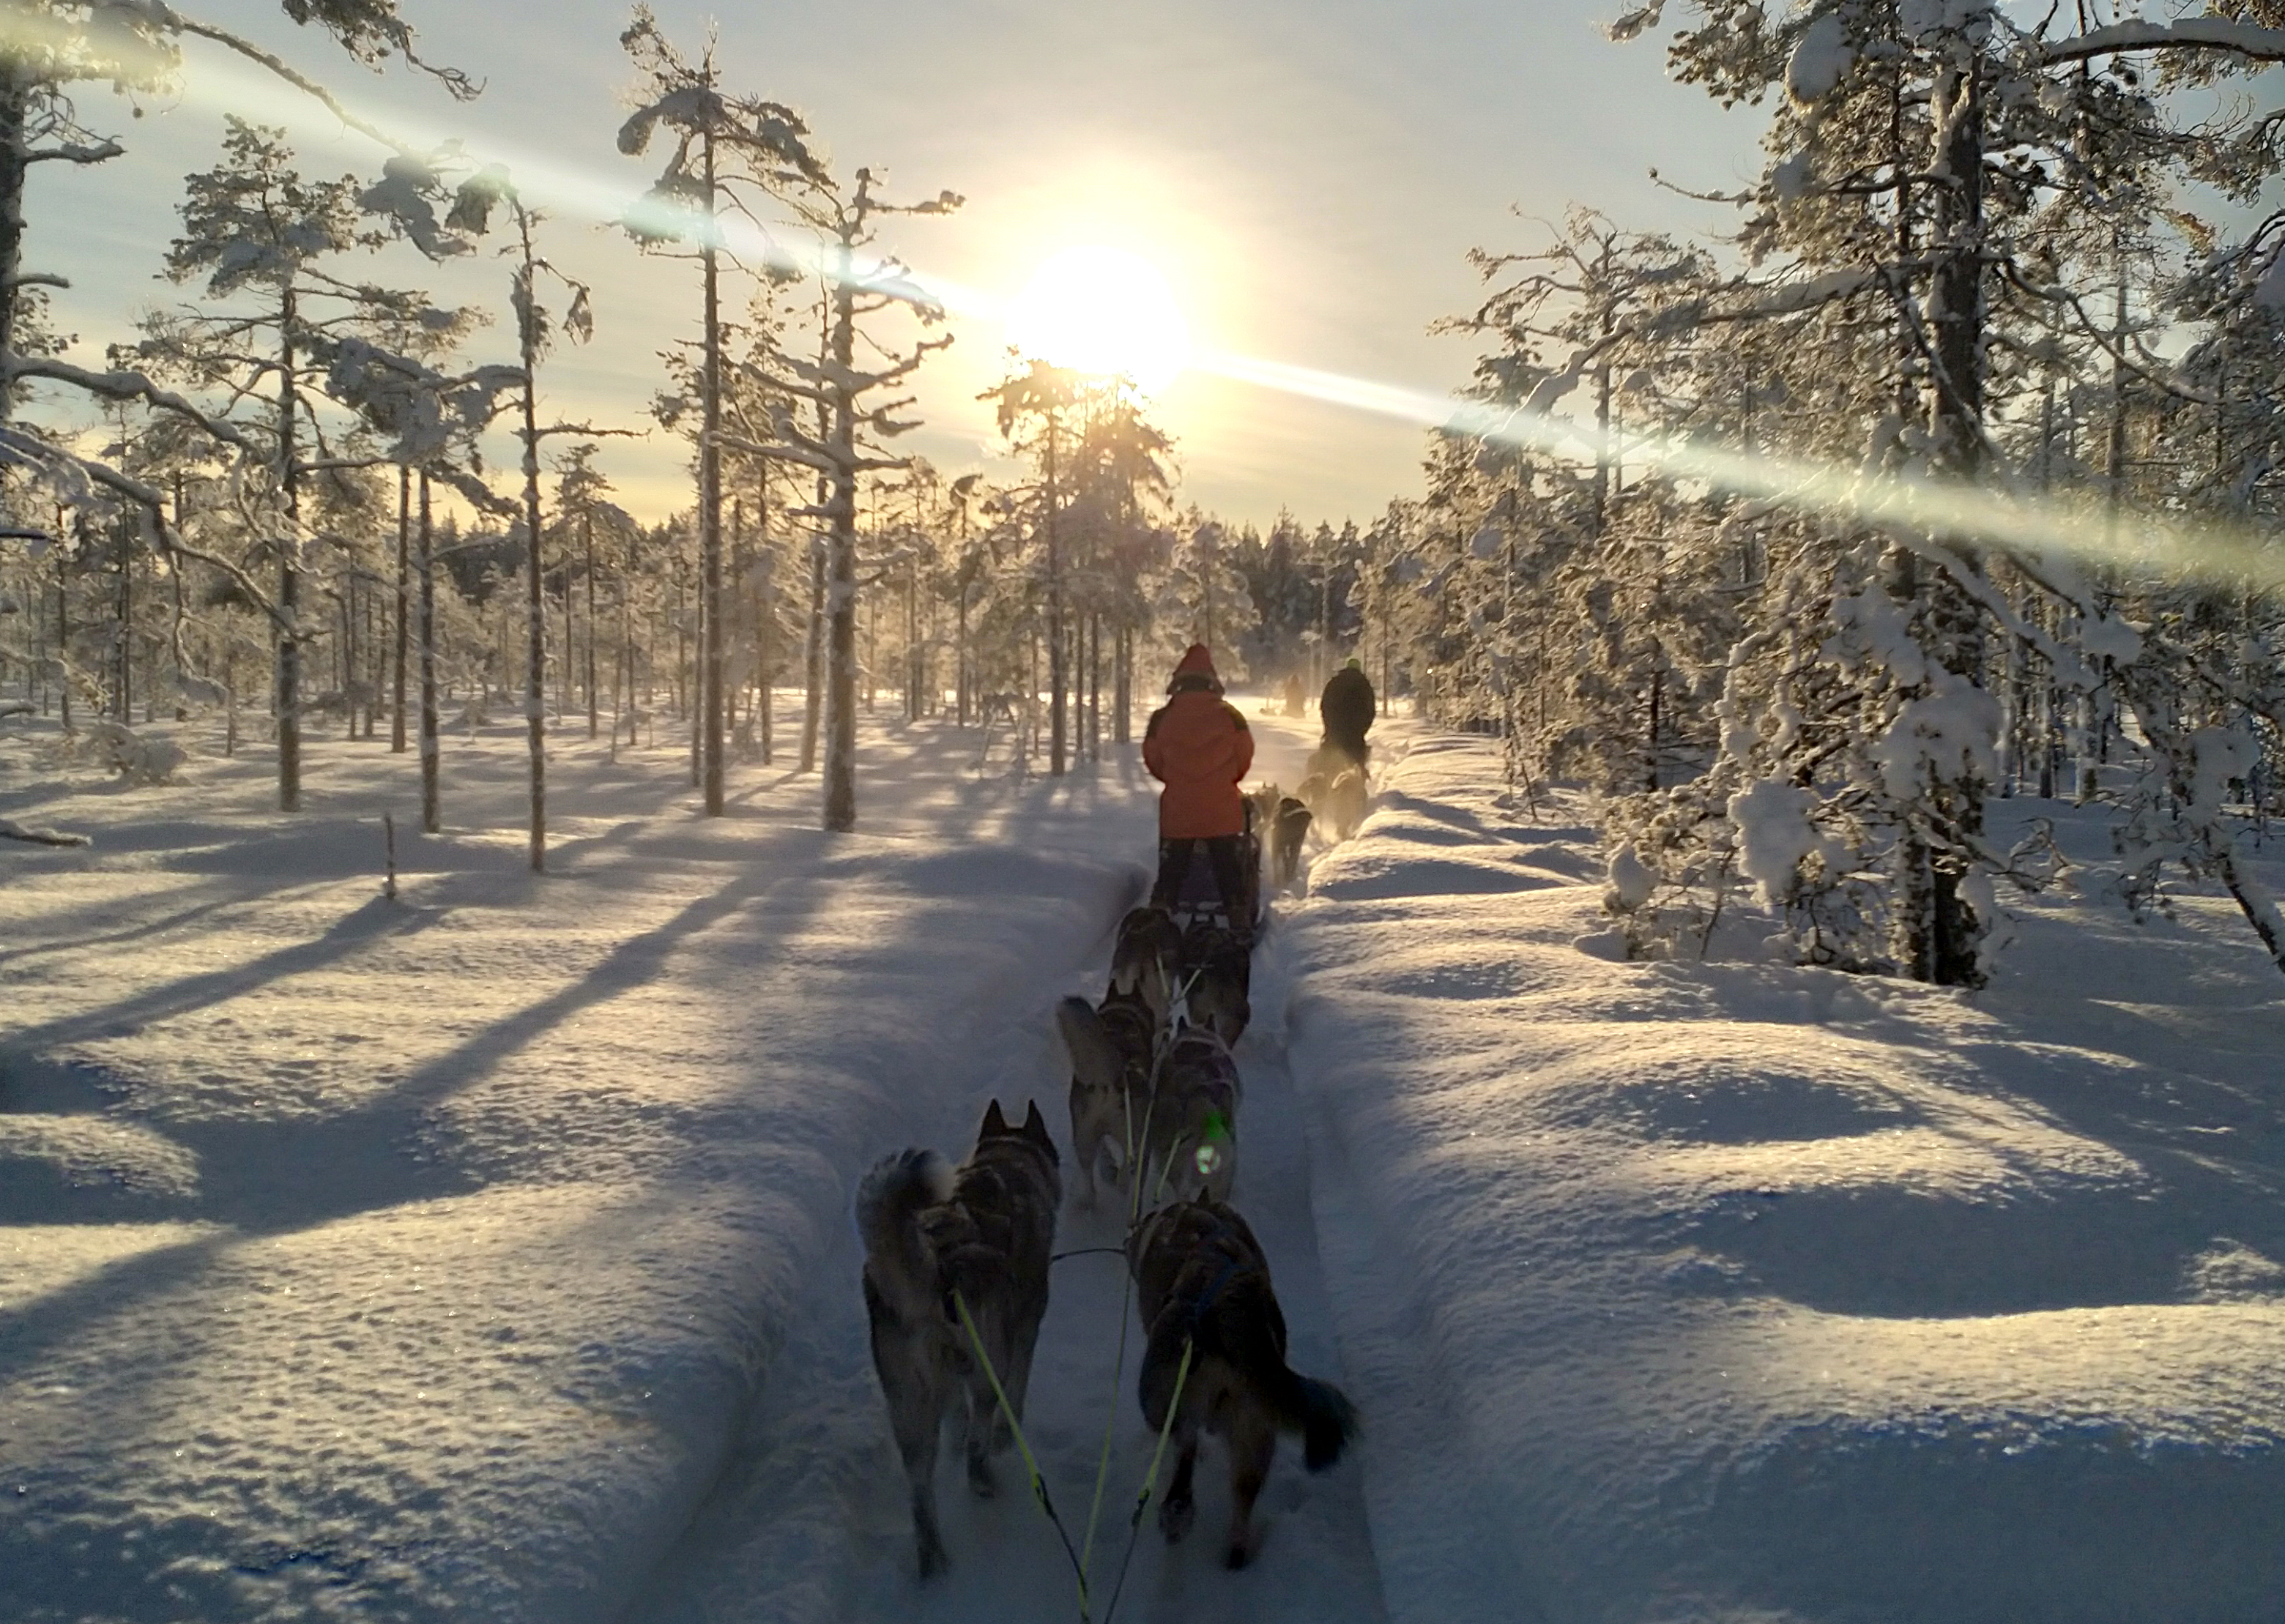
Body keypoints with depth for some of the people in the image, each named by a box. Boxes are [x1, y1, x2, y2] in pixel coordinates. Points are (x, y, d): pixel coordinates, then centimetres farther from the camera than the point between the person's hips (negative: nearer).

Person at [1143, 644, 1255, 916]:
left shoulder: (1162, 718, -5)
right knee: (1229, 870, 11)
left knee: (1171, 872, 10)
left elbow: (1152, 760, 4)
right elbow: (1244, 755, 2)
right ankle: (1238, 921, 13)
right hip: (1223, 810, 0)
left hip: (1177, 810, 0)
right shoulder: (1229, 715, -6)